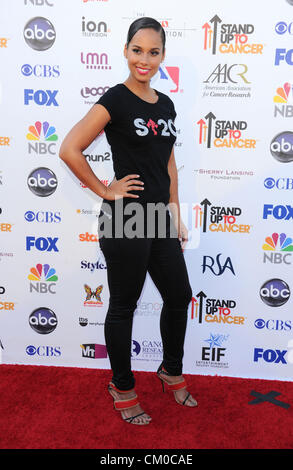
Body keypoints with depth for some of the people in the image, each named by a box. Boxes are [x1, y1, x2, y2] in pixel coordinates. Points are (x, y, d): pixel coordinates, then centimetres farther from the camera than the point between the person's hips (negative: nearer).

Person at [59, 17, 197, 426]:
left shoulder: (166, 104, 12)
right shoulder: (116, 100, -10)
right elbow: (69, 150, -17)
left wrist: (176, 215, 13)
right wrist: (105, 190, -12)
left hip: (159, 218, 8)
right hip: (125, 221, -7)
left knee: (179, 296, 16)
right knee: (123, 307, 8)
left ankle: (172, 371, 40)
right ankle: (123, 389, 30)